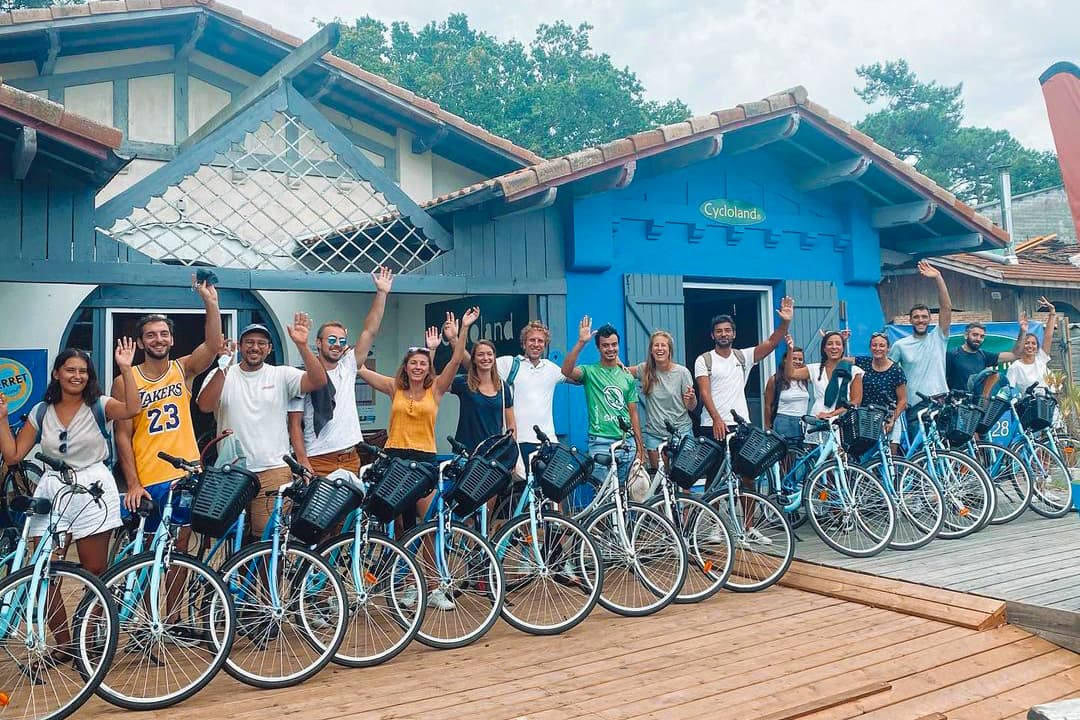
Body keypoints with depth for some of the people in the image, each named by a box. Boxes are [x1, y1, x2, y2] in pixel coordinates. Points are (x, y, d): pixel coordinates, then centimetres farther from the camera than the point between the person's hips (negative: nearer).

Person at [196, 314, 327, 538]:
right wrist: (223, 367, -21)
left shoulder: (281, 375, 4)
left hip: (273, 471, -1)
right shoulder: (221, 375, 6)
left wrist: (302, 345, -22)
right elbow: (205, 406, -11)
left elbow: (318, 381, -11)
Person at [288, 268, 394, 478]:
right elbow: (295, 425, -3)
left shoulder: (348, 368, 10)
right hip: (318, 461, -4)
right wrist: (303, 463, -12)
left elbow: (370, 332, 4)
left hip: (351, 458, 4)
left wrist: (381, 293, -2)